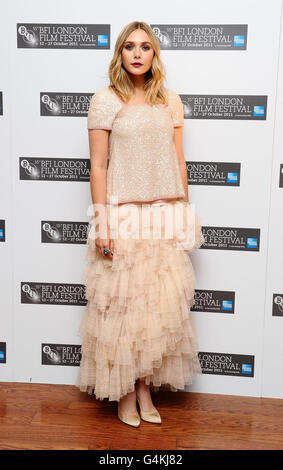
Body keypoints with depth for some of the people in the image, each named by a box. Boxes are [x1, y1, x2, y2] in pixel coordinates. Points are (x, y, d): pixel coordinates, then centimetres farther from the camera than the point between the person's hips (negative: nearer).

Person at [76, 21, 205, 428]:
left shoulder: (170, 100, 10)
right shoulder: (105, 100, 0)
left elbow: (178, 161, 11)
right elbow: (98, 165, -4)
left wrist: (185, 216, 9)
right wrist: (101, 222, -10)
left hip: (165, 216, 4)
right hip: (123, 215, -3)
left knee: (162, 302, 6)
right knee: (123, 302, 2)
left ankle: (147, 386, 22)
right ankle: (124, 390, 21)